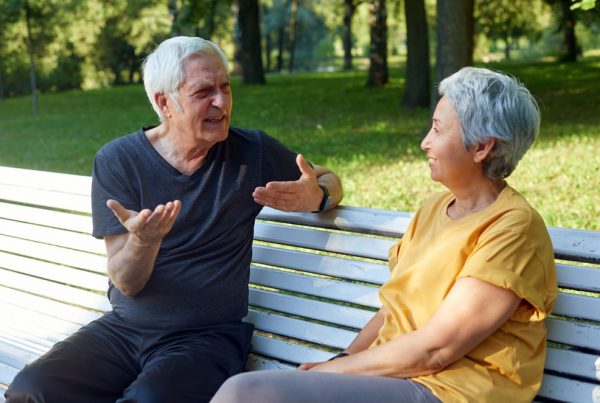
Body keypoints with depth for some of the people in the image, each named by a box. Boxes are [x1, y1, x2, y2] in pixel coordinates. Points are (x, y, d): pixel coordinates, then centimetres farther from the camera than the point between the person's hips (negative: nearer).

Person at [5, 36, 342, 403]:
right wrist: (144, 240, -31)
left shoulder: (251, 151, -3)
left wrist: (316, 197, -15)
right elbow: (127, 284, -7)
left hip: (209, 337, -2)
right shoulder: (117, 161, -5)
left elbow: (329, 181, 11)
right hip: (122, 329, 2)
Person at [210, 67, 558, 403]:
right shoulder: (435, 208, 15)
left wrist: (335, 369, -9)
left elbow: (434, 349, -17)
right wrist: (340, 361, -1)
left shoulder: (513, 227, -12)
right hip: (389, 373, 8)